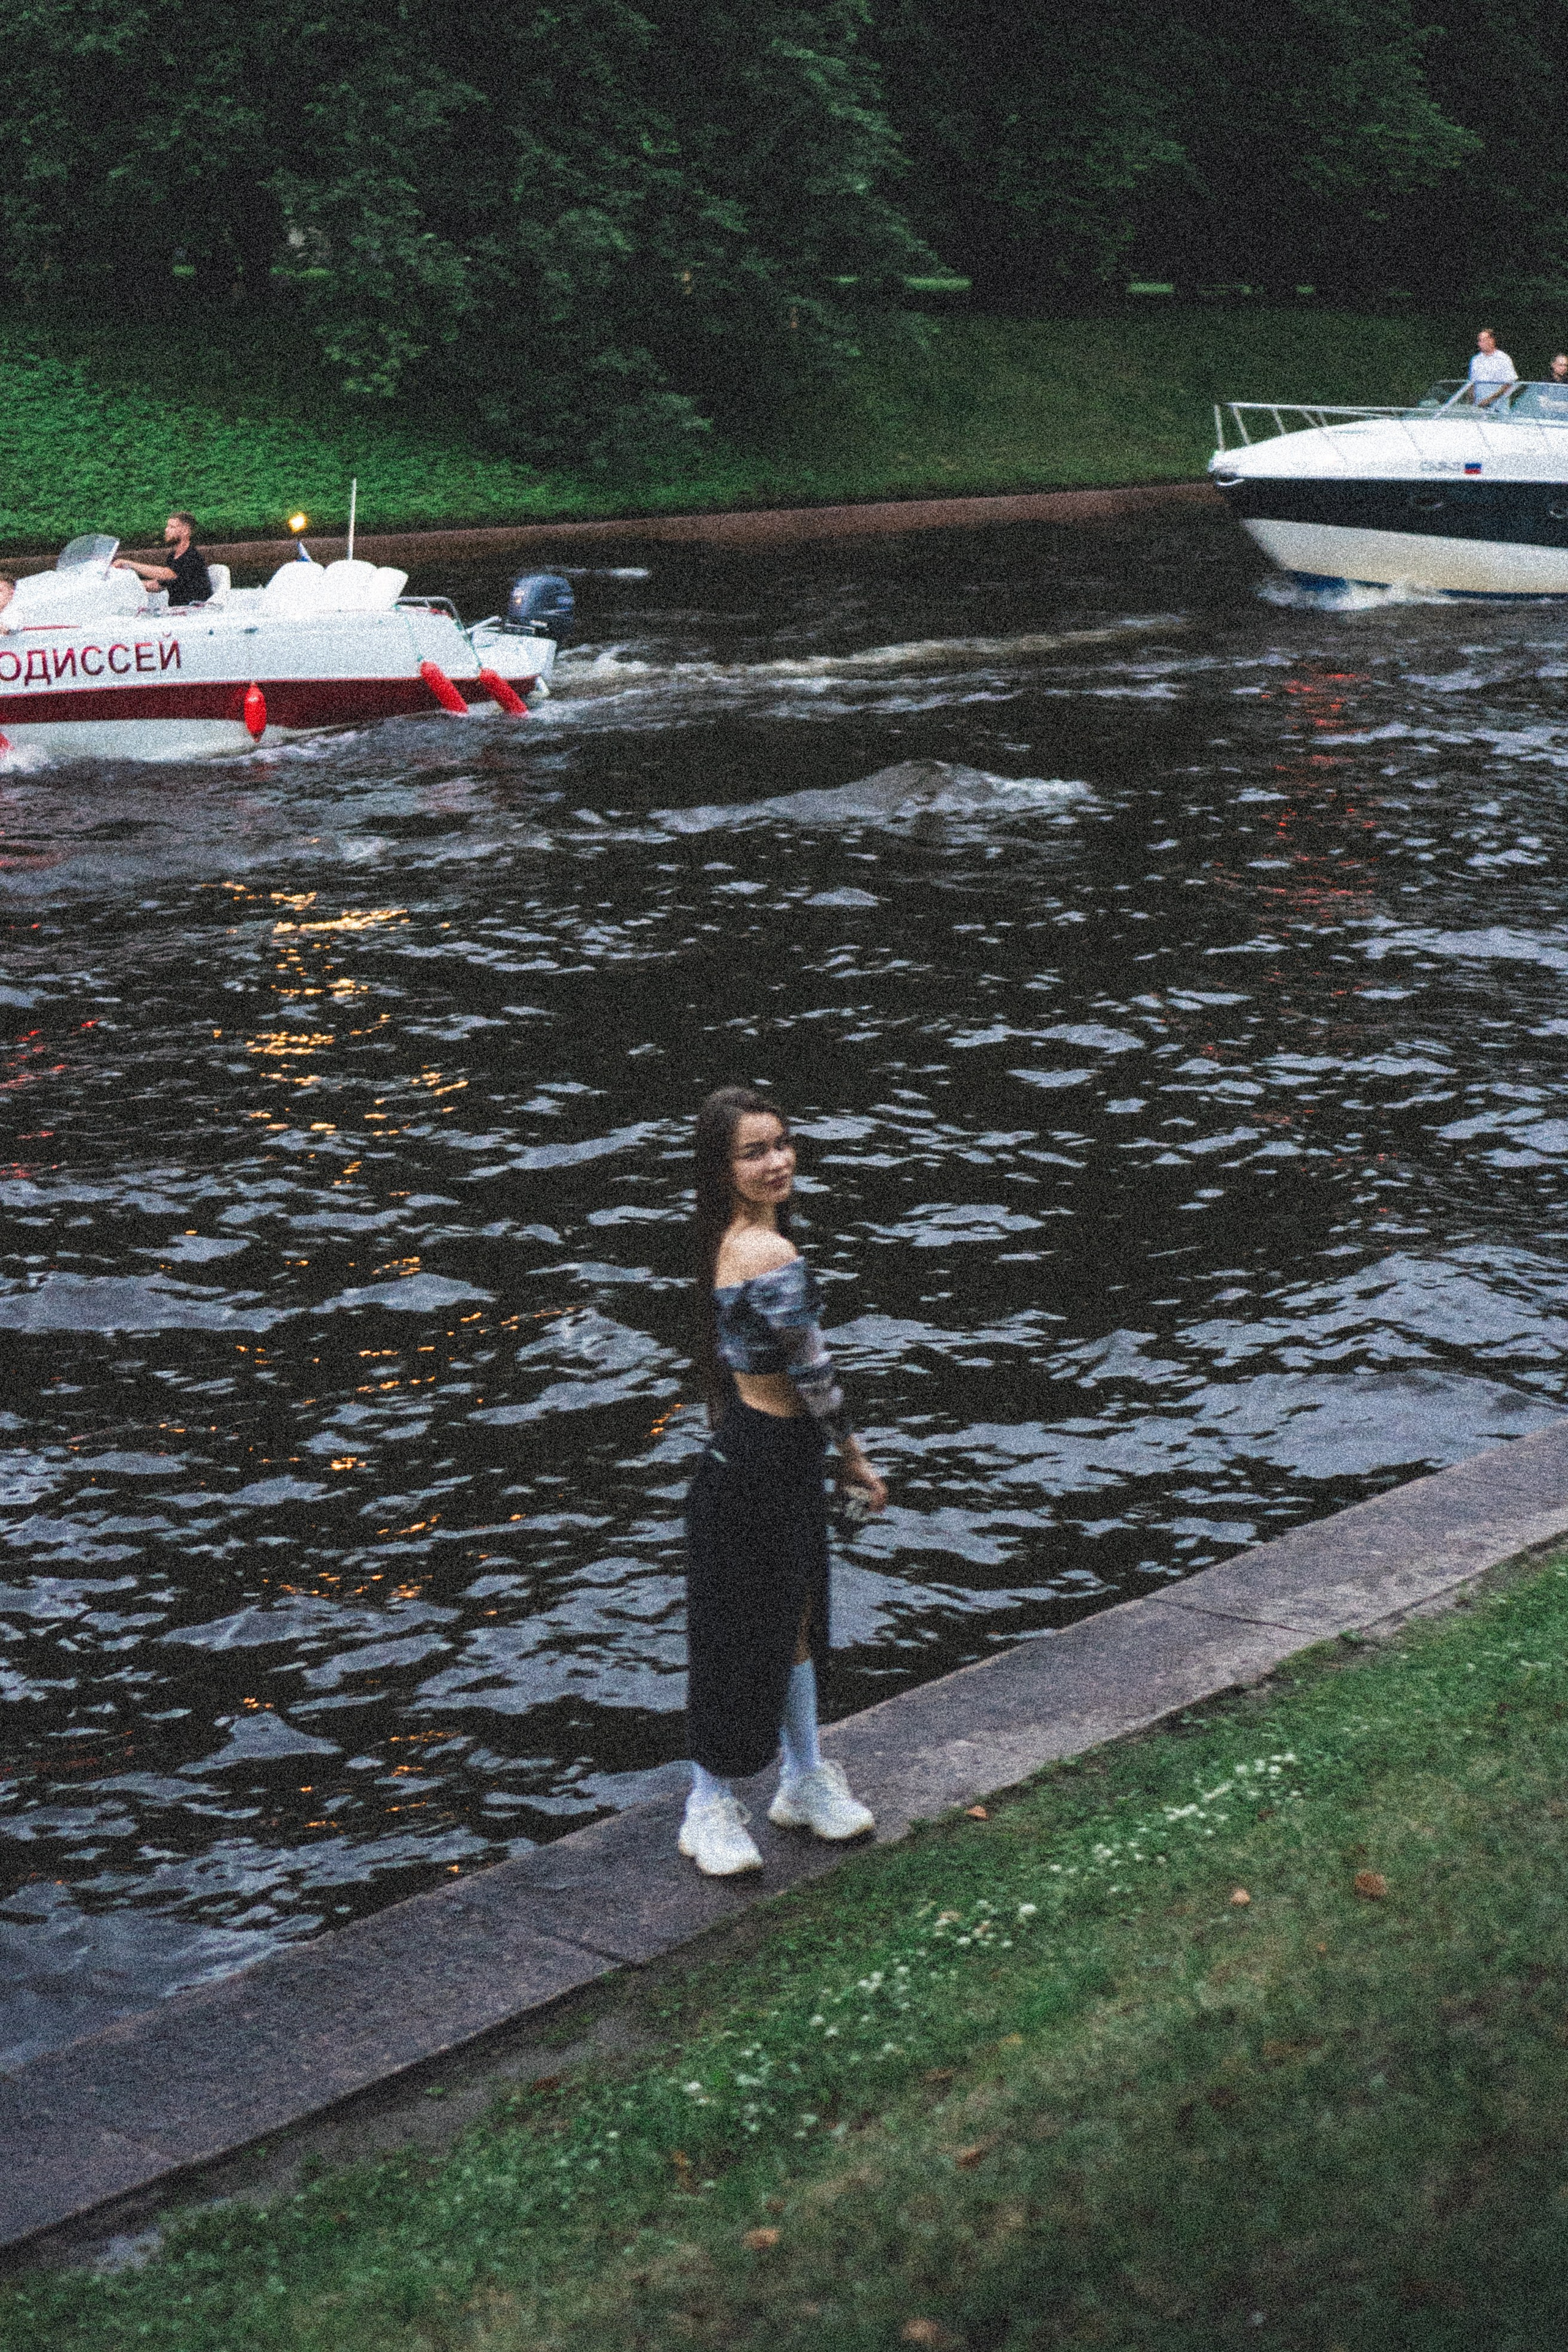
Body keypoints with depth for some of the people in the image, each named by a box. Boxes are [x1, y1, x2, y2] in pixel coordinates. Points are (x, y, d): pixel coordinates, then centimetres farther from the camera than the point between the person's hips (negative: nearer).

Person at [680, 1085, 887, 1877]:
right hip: (765, 1464, -9)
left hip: (741, 1447, 9)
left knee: (794, 1618, 21)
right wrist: (855, 1459, -5)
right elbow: (812, 1373, -19)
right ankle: (710, 1809, 18)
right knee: (747, 1634, 4)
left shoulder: (729, 1241, 3)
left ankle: (805, 1780, 37)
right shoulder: (773, 1257, -26)